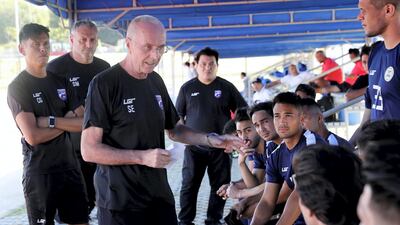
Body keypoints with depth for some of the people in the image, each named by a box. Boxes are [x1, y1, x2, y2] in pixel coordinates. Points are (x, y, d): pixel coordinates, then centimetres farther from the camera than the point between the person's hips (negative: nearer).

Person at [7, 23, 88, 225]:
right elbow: (33, 136, -19)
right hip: (39, 171, -5)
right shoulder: (17, 87, -9)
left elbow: (85, 123, 0)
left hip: (69, 165, 5)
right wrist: (68, 122, -8)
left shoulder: (60, 81, 8)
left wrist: (52, 121, -15)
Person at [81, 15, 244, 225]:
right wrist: (142, 157, -22)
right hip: (120, 200, -6)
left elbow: (173, 129, 19)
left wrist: (210, 139, 3)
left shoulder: (156, 81, 9)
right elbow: (90, 150, -15)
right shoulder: (104, 83, -13)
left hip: (159, 194, 6)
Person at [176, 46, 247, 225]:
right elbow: (178, 115, 11)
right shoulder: (187, 88, 3)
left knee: (220, 186, 5)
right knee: (189, 185, 1)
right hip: (194, 147, 0)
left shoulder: (226, 87, 1)